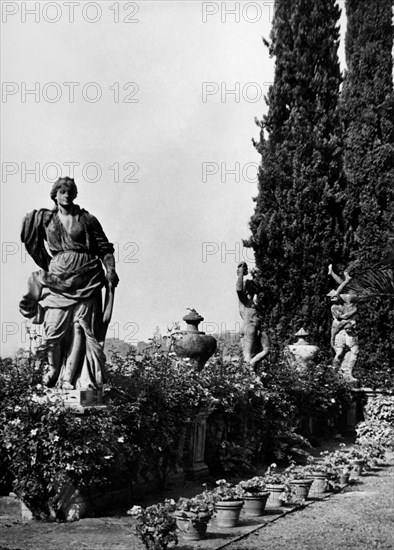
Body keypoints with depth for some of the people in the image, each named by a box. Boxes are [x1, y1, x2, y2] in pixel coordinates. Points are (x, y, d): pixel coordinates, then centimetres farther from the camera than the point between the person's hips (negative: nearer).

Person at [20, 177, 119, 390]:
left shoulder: (86, 219, 7)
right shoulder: (45, 218, 10)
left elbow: (105, 248, 7)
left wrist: (110, 271, -6)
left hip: (85, 280, -1)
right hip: (57, 279, 1)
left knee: (80, 327, -7)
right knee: (53, 328, -7)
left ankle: (69, 377, -3)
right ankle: (52, 368, 16)